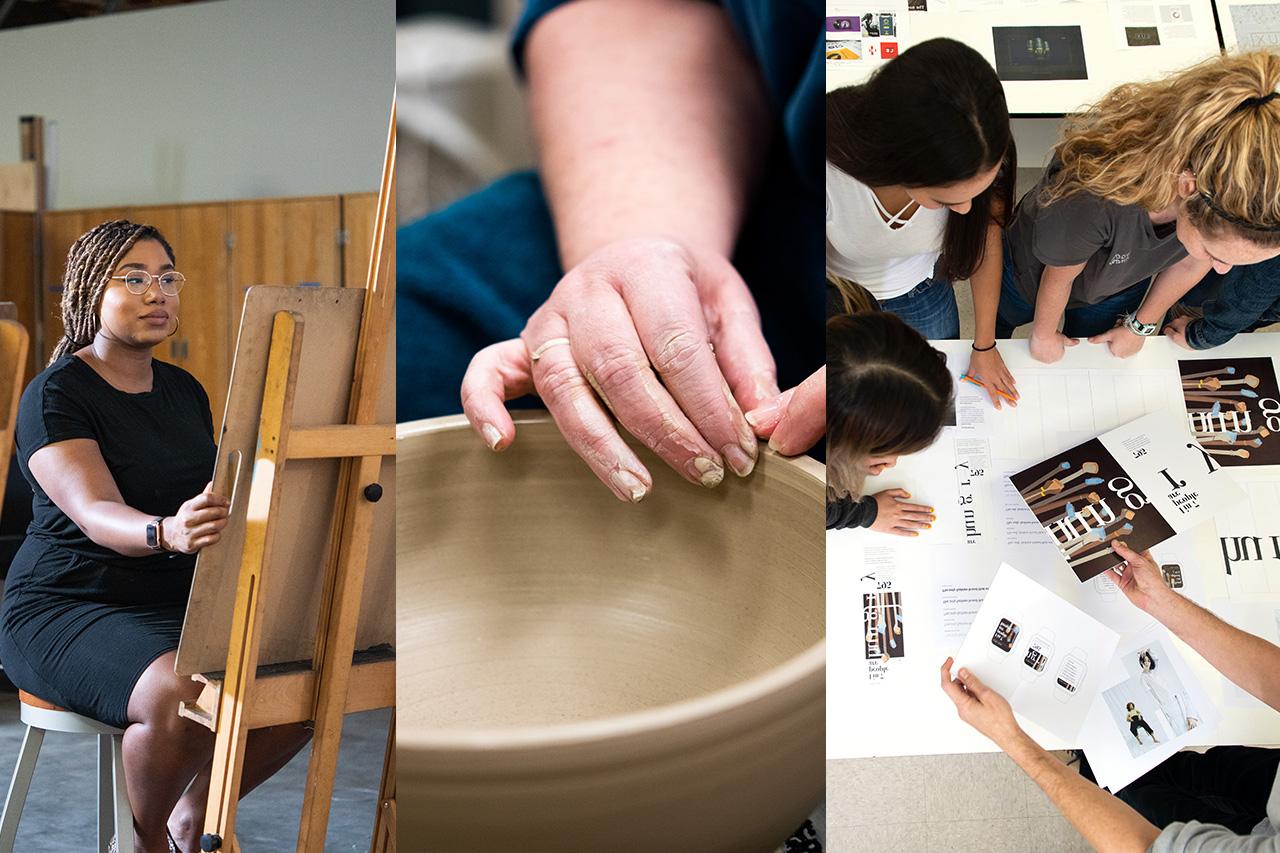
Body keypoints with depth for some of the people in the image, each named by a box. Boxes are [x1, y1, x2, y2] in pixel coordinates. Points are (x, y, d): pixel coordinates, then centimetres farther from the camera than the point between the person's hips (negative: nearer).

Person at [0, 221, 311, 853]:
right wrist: (167, 533, -47)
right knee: (181, 695, -34)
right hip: (64, 606, -6)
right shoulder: (55, 394, -10)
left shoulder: (185, 391, 12)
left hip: (178, 601, 7)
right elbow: (95, 514, -26)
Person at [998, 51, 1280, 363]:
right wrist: (1043, 334, -6)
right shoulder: (1090, 196, -51)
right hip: (1034, 270, -3)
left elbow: (1191, 263, -11)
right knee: (999, 324, 31)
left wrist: (1141, 326, 4)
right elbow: (1059, 276, -26)